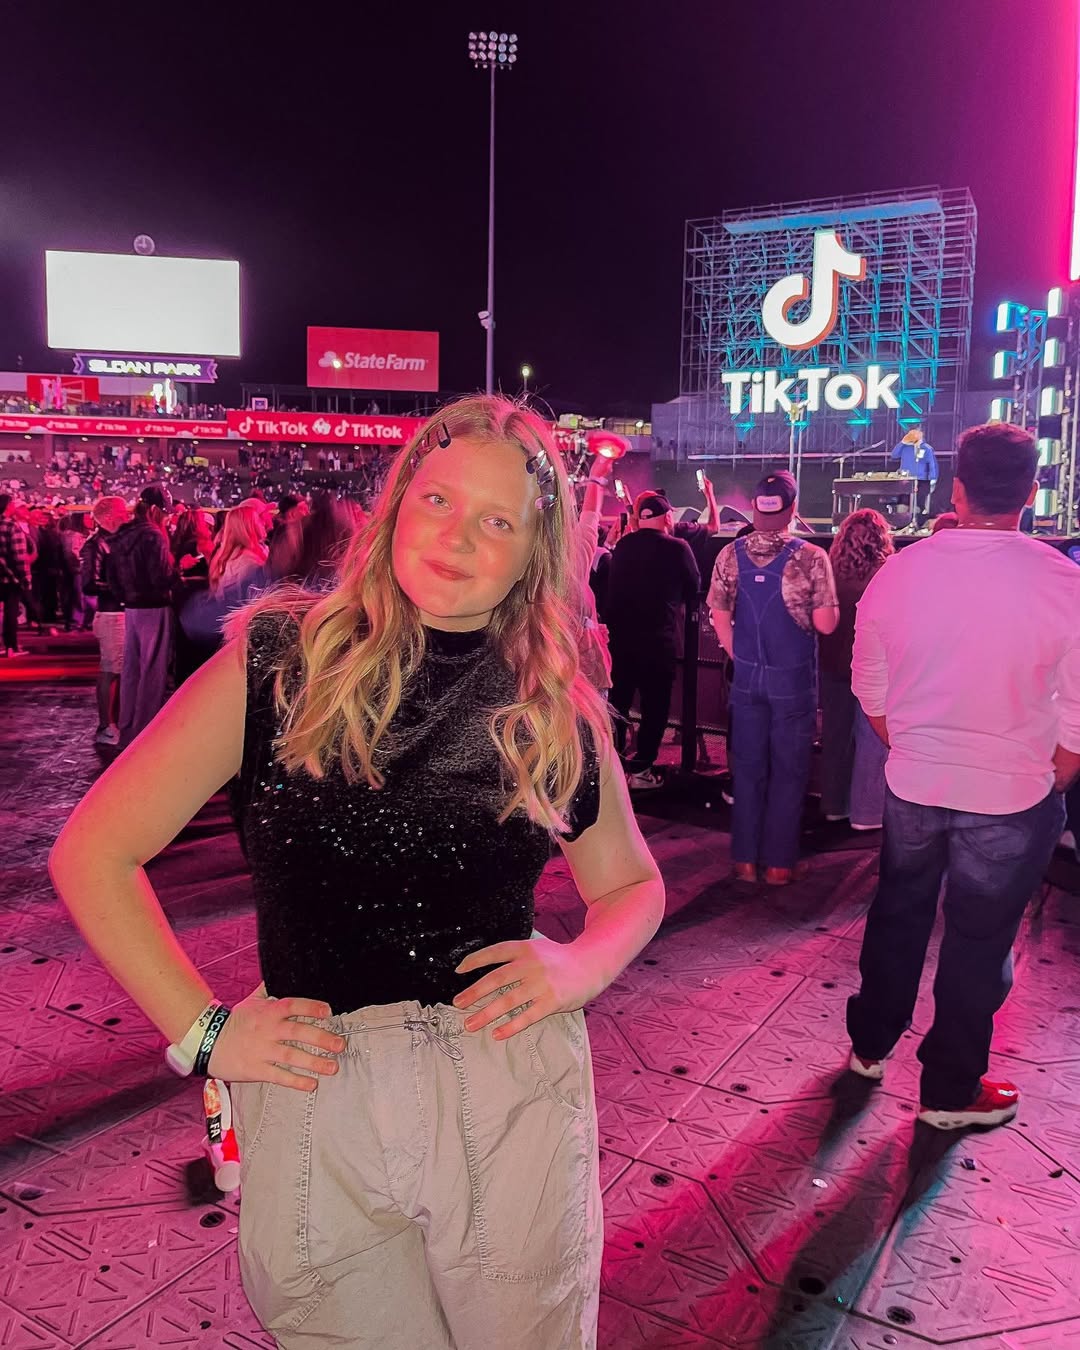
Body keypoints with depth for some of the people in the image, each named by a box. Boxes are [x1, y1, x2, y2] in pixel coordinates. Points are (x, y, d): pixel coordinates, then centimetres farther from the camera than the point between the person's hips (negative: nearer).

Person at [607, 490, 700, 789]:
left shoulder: (622, 545, 1)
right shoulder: (677, 548, -10)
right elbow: (694, 590, 2)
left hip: (620, 635, 4)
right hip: (658, 638, -4)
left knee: (618, 701, 15)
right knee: (655, 705, 7)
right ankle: (639, 769, 8)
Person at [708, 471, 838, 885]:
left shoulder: (730, 555, -3)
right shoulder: (812, 558, -13)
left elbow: (720, 618, 1)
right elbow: (826, 624, -14)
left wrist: (742, 659, 12)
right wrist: (829, 604, 7)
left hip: (747, 677, 3)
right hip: (793, 679, -3)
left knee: (747, 768, 12)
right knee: (788, 772, 9)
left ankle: (745, 860, 19)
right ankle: (778, 863, 16)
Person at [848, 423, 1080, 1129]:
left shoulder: (897, 572, -9)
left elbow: (869, 688, 1)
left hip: (913, 782, 3)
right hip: (1011, 796, -2)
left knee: (899, 912, 22)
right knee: (981, 937, 14)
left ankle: (870, 1044, 41)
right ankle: (951, 1090, 32)